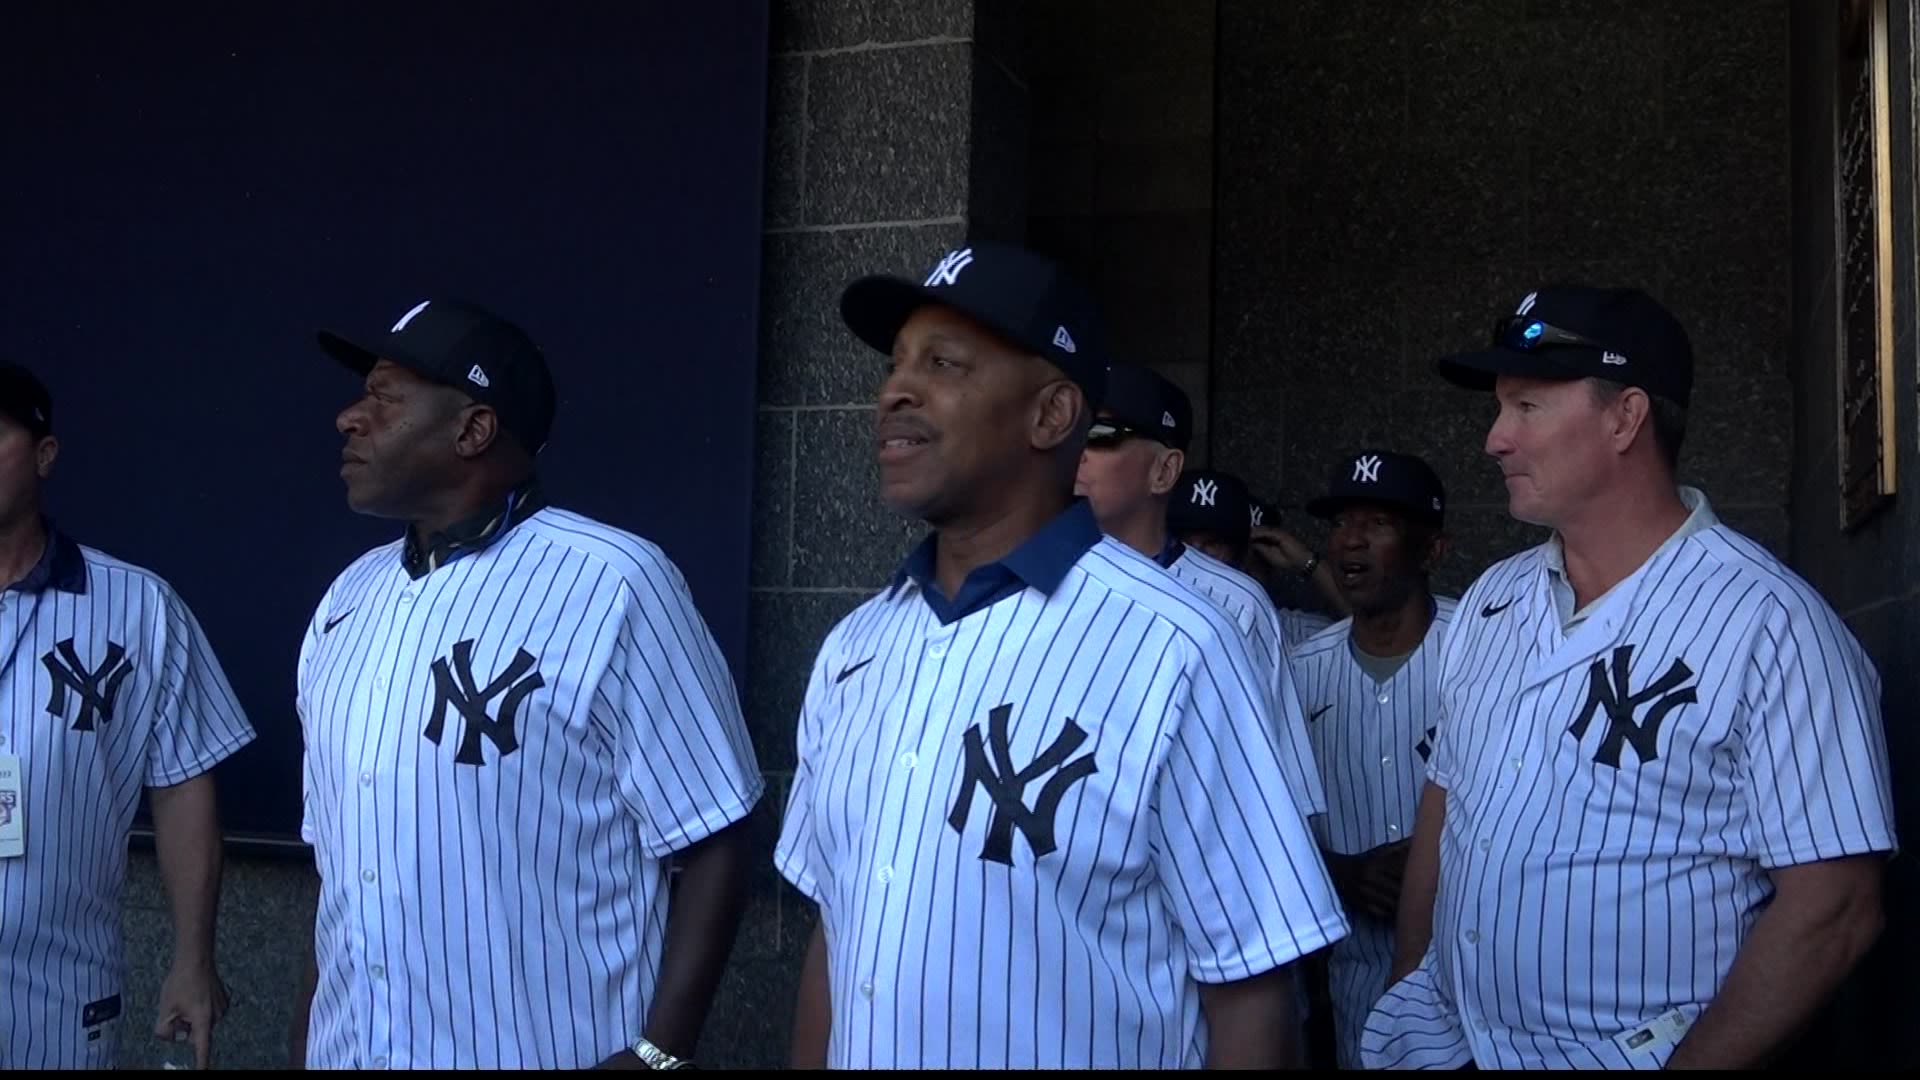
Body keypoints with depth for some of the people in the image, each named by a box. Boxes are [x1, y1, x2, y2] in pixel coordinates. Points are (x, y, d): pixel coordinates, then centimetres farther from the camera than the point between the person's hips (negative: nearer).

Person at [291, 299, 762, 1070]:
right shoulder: (349, 597, 6)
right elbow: (336, 852, 13)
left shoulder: (611, 584, -16)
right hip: (348, 1049, 6)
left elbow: (711, 840, -15)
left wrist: (655, 1054, -19)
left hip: (545, 1053, -6)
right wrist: (310, 1029, 13)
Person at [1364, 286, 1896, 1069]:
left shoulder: (1769, 625, -17)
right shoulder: (1490, 601, 4)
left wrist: (1690, 1064, -18)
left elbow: (1832, 907, -17)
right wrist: (1403, 999, 4)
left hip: (1633, 1055, -5)